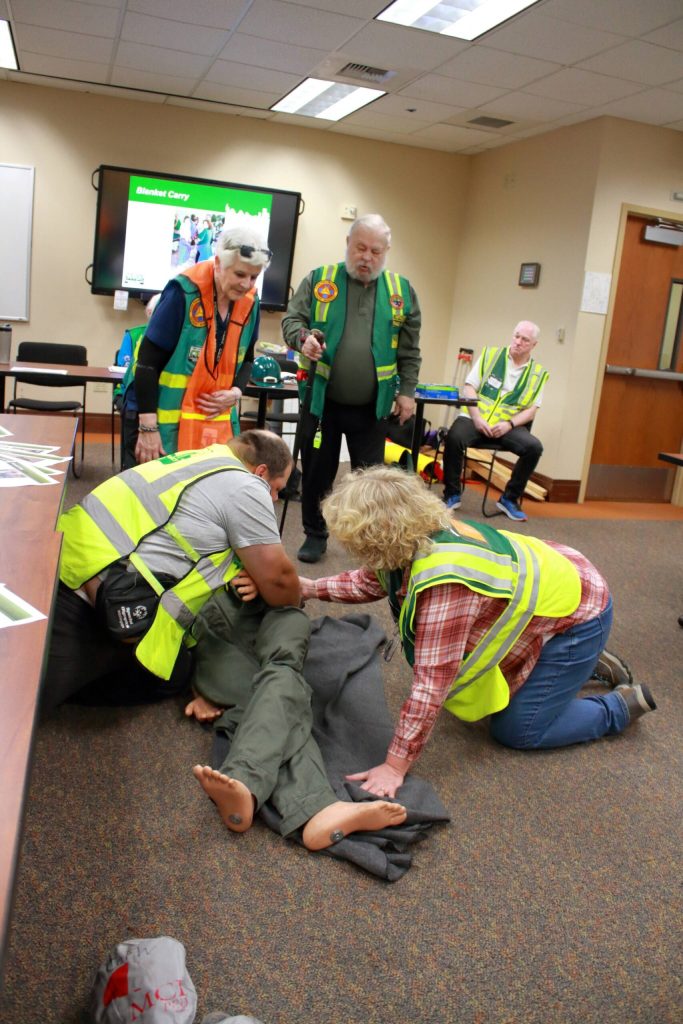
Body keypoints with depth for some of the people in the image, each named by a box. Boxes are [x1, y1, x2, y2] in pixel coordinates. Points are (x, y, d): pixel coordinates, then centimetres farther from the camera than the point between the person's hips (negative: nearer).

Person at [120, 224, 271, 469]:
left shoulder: (250, 301, 0)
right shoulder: (183, 292, -17)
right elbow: (148, 361, -16)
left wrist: (236, 392, -5)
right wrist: (148, 427, -17)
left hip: (218, 422, 5)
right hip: (168, 422, -5)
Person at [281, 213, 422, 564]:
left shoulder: (401, 290, 5)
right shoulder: (318, 280, 2)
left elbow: (409, 350, 8)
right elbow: (292, 320, 0)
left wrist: (407, 391, 3)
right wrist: (303, 338, -22)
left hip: (372, 406, 0)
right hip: (322, 401, 0)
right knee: (317, 472, 10)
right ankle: (315, 534, 27)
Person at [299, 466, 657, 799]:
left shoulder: (444, 583, -39)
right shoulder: (413, 539, -13)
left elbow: (431, 683, -37)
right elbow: (370, 581, 9)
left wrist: (394, 767, -32)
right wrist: (312, 588, 8)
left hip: (574, 613, -8)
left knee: (516, 731, -2)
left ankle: (622, 706, 15)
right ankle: (587, 665, 32)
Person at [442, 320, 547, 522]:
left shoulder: (537, 373, 8)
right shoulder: (490, 355, 6)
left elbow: (531, 410, 4)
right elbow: (469, 388, 1)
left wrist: (509, 424, -15)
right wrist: (477, 418, -13)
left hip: (508, 426, 1)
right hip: (476, 419, -1)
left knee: (534, 447, -25)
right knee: (454, 437, -31)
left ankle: (509, 499, -5)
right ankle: (452, 494, -11)